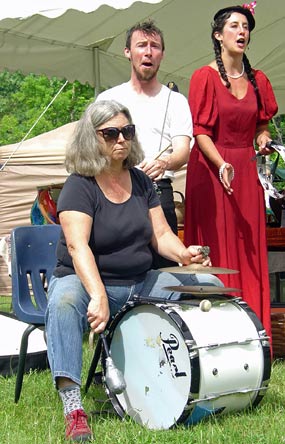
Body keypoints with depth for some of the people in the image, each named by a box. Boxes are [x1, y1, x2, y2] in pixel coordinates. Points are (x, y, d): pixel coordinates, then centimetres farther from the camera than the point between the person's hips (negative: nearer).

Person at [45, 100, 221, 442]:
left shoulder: (141, 182, 7)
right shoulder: (79, 187, -14)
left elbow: (160, 235, 6)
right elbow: (77, 246, -28)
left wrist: (182, 253, -18)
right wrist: (98, 296, -43)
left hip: (141, 283, 6)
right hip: (86, 281, -6)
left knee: (209, 286, -2)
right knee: (63, 302, -40)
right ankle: (73, 409, -42)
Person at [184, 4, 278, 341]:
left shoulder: (258, 80, 13)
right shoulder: (205, 77, -2)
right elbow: (199, 131, -8)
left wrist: (263, 140, -1)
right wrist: (221, 165, -22)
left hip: (246, 173, 5)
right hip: (211, 171, -5)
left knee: (250, 251, 3)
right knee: (217, 249, -5)